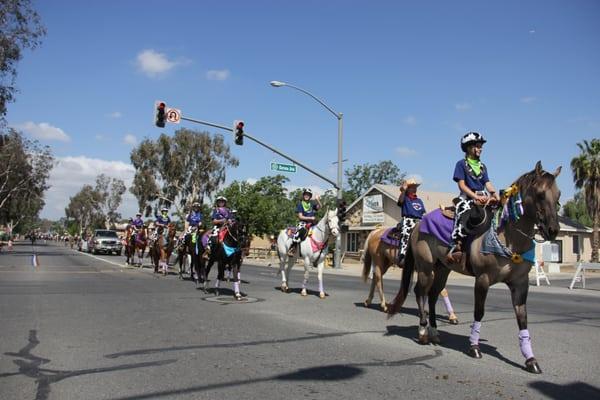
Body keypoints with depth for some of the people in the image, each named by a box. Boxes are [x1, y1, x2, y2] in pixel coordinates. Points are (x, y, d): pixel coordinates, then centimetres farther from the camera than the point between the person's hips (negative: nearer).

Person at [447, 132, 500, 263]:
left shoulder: (482, 166, 22)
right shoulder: (461, 164, 4)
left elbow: (488, 183, 14)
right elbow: (462, 185, -5)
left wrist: (495, 194, -7)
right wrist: (476, 196, -17)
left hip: (483, 197, 7)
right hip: (467, 198, -6)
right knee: (464, 215, -33)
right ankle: (455, 247, -39)